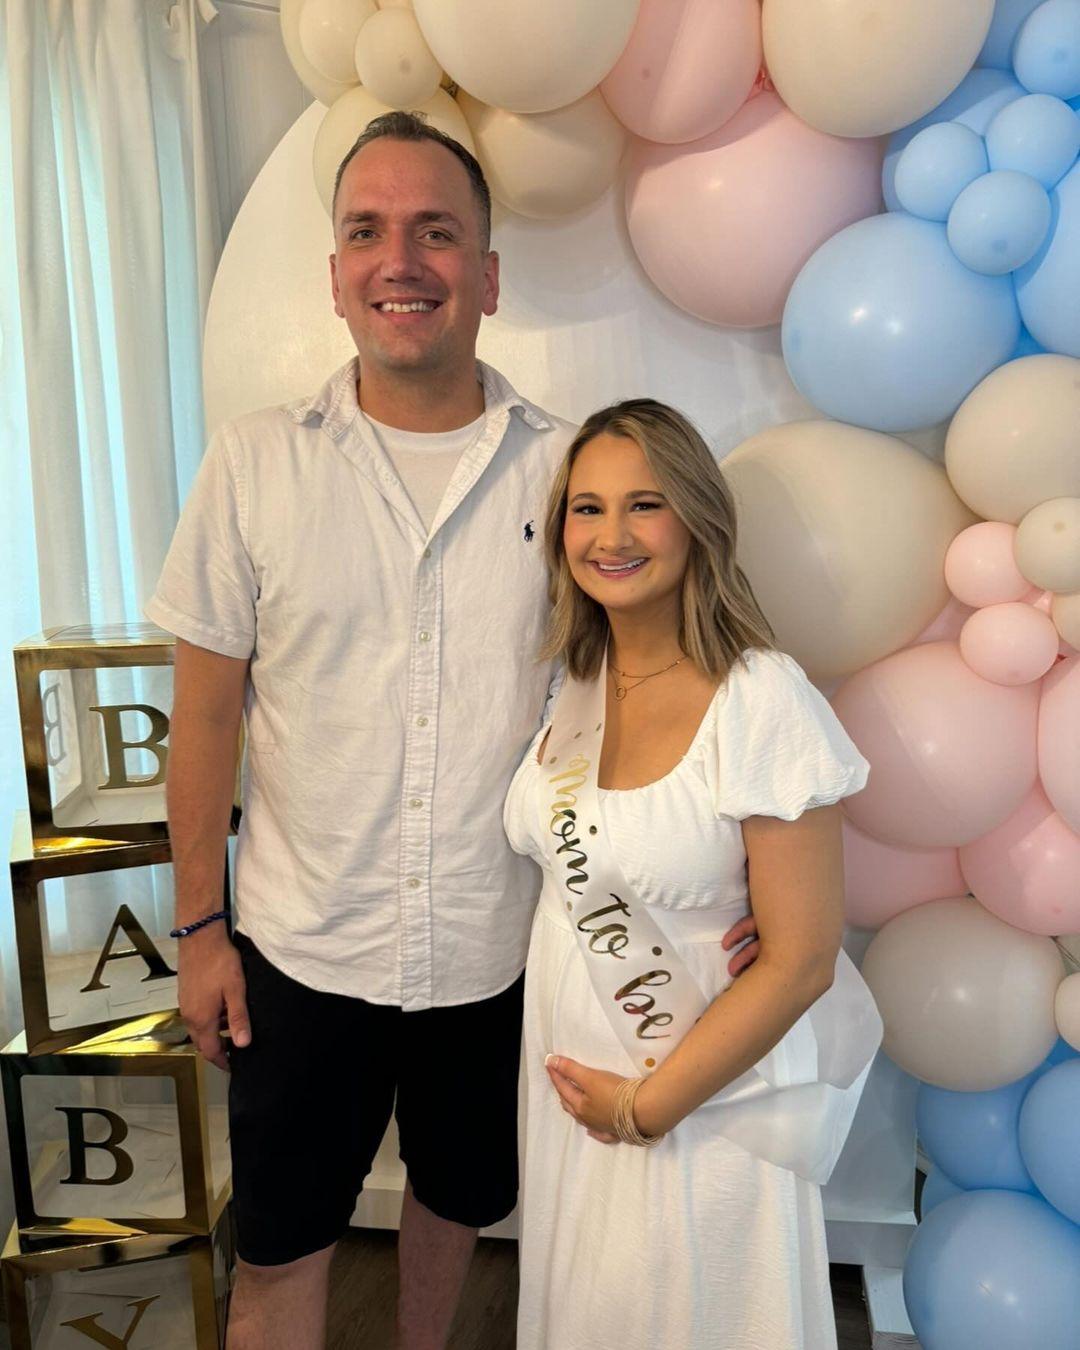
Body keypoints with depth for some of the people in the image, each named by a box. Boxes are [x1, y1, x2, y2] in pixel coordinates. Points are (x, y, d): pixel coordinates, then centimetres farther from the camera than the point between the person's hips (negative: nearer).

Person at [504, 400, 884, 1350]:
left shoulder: (763, 702, -23)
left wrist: (646, 1105, -12)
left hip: (706, 1103, -5)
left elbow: (801, 961, -19)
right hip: (566, 1074, 5)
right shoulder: (572, 681, -5)